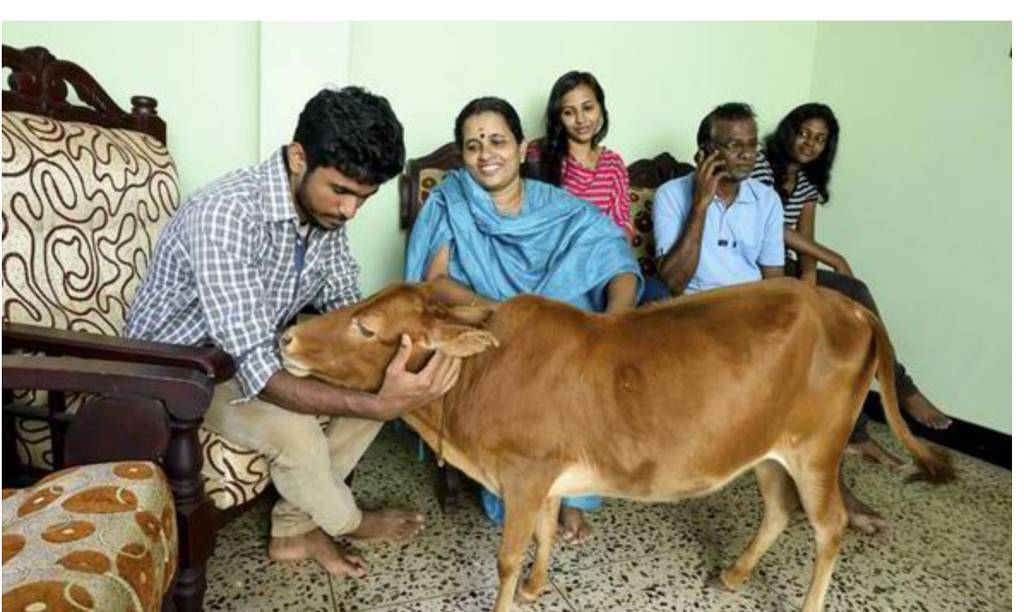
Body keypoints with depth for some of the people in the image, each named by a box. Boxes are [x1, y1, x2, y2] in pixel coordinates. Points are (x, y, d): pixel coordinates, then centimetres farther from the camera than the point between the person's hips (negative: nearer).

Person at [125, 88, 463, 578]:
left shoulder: (325, 207, -11)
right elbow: (257, 374, -39)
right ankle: (346, 522, 6)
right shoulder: (226, 215, -36)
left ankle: (293, 529, 5)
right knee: (297, 436, -29)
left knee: (372, 384, -10)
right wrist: (377, 405, -47)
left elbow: (344, 306, -1)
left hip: (255, 350, 7)